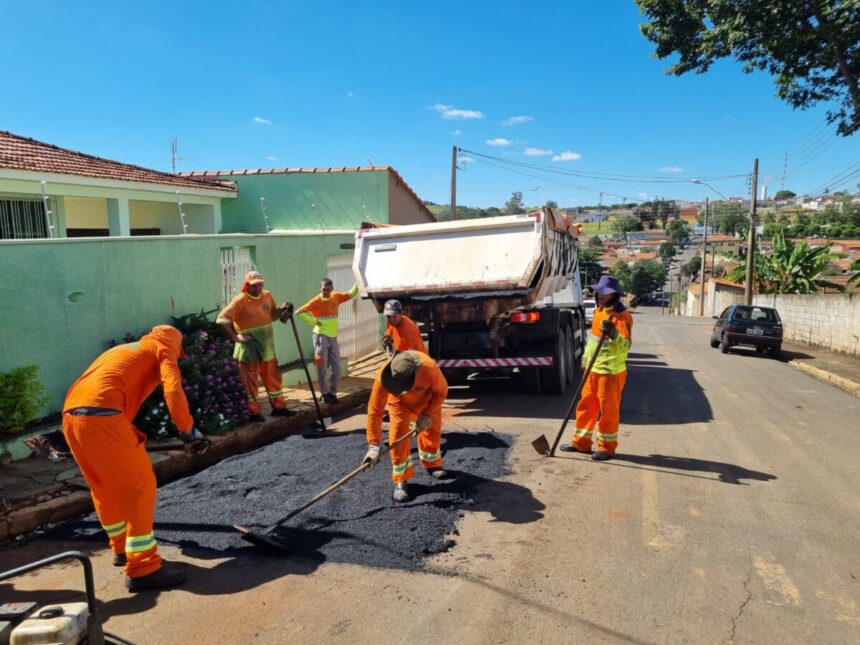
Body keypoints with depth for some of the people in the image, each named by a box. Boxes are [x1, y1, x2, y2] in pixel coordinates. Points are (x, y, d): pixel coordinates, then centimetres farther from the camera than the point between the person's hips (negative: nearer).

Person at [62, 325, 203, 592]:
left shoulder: (123, 350, 34)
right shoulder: (162, 349, 12)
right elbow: (173, 391, -6)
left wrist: (131, 435, 36)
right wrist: (188, 429, 5)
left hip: (72, 417, 9)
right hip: (101, 416, -8)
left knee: (104, 488, 22)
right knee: (139, 487, 0)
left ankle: (122, 548, 38)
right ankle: (143, 568, 3)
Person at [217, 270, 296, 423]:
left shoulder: (267, 296, 4)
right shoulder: (240, 301, -15)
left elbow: (272, 315, 18)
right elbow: (222, 319, -18)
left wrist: (281, 310, -3)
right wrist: (235, 337, -20)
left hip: (266, 346, 6)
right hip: (249, 347, -6)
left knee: (273, 376, 13)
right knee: (250, 380, 4)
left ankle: (279, 406, 25)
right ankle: (253, 411, 13)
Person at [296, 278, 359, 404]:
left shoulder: (336, 297, 4)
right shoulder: (316, 301, -10)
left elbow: (351, 294, 10)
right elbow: (299, 313, -13)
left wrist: (358, 284, -7)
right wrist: (314, 321, -13)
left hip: (333, 337, 5)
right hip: (321, 336, -5)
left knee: (337, 368, 6)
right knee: (322, 368, 3)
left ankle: (332, 393, 19)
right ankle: (325, 393, 16)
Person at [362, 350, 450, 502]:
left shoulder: (430, 368, -44)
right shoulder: (383, 377, -43)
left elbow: (441, 391, -22)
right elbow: (374, 411, -37)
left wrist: (427, 415, -28)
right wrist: (374, 445, -39)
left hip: (428, 399, 1)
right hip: (400, 403, -1)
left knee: (432, 430, 13)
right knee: (398, 436, -15)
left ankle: (432, 464, 42)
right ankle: (401, 480, 0)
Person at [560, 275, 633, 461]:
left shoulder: (621, 316, -15)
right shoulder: (599, 311, 11)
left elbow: (626, 346, -24)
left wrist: (614, 334, -41)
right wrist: (586, 357, 25)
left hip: (610, 372, -8)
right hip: (592, 370, 8)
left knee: (608, 410, 2)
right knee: (586, 406, 13)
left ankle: (607, 447, 14)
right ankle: (581, 442, 23)